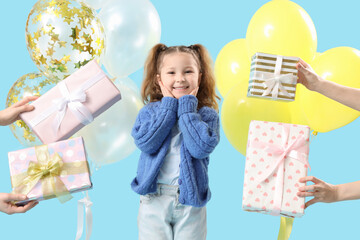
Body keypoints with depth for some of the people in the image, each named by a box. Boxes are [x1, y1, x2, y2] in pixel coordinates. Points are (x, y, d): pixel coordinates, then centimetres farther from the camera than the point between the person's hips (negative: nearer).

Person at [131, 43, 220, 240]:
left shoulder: (207, 114, -1)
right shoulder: (149, 111, 2)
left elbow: (201, 148, -19)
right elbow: (145, 143, -16)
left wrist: (187, 107, -12)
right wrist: (169, 106, -10)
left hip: (190, 200, 0)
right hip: (154, 199, 1)